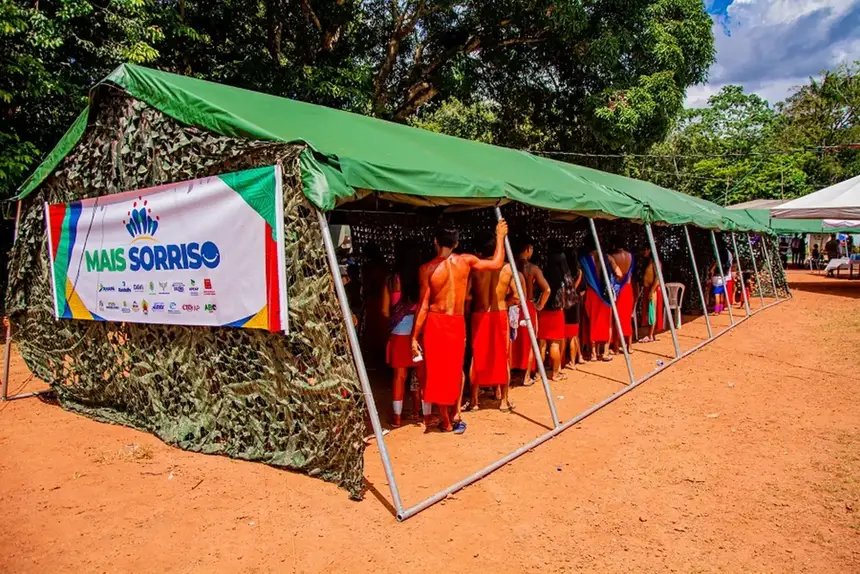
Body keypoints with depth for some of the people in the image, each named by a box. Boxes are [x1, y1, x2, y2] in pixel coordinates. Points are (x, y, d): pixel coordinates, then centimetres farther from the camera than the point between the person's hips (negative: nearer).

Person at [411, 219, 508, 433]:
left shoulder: (427, 268, -8)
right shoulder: (466, 261, -2)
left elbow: (423, 305, -9)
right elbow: (497, 263, 13)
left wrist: (415, 336, -3)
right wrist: (500, 236, 24)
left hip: (434, 322, -2)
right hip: (457, 322, 2)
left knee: (437, 371, 9)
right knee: (456, 369, 21)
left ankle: (445, 421, 15)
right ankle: (456, 414, 14)